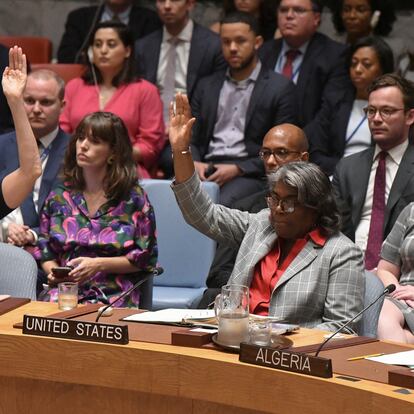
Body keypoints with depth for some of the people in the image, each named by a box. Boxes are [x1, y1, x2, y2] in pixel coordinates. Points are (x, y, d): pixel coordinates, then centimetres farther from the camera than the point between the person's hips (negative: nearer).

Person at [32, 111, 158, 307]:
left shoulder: (133, 198, 5)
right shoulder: (59, 196, 16)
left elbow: (144, 257, 4)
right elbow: (44, 250, 19)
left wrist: (98, 264, -8)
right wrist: (52, 271, -4)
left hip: (112, 293, -2)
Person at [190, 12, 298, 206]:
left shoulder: (281, 88, 4)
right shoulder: (207, 86, 19)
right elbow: (191, 139, 18)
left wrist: (237, 169, -12)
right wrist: (194, 163, -5)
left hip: (249, 174, -4)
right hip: (206, 168, 4)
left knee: (222, 204, -36)